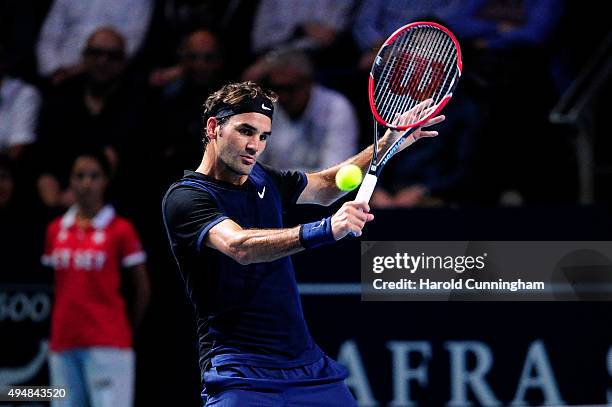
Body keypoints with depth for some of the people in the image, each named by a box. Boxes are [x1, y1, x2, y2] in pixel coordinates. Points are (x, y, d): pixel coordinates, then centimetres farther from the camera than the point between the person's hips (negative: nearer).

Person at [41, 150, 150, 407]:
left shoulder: (121, 230, -2)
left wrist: (125, 332, 8)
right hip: (63, 344, 5)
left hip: (107, 345, -5)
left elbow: (141, 289, 4)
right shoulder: (56, 230, 11)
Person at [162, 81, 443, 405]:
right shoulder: (185, 197, -10)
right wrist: (323, 230, -40)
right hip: (239, 375, -7)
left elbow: (326, 185, 31)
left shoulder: (263, 180, 12)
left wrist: (387, 143, 17)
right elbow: (238, 246, -28)